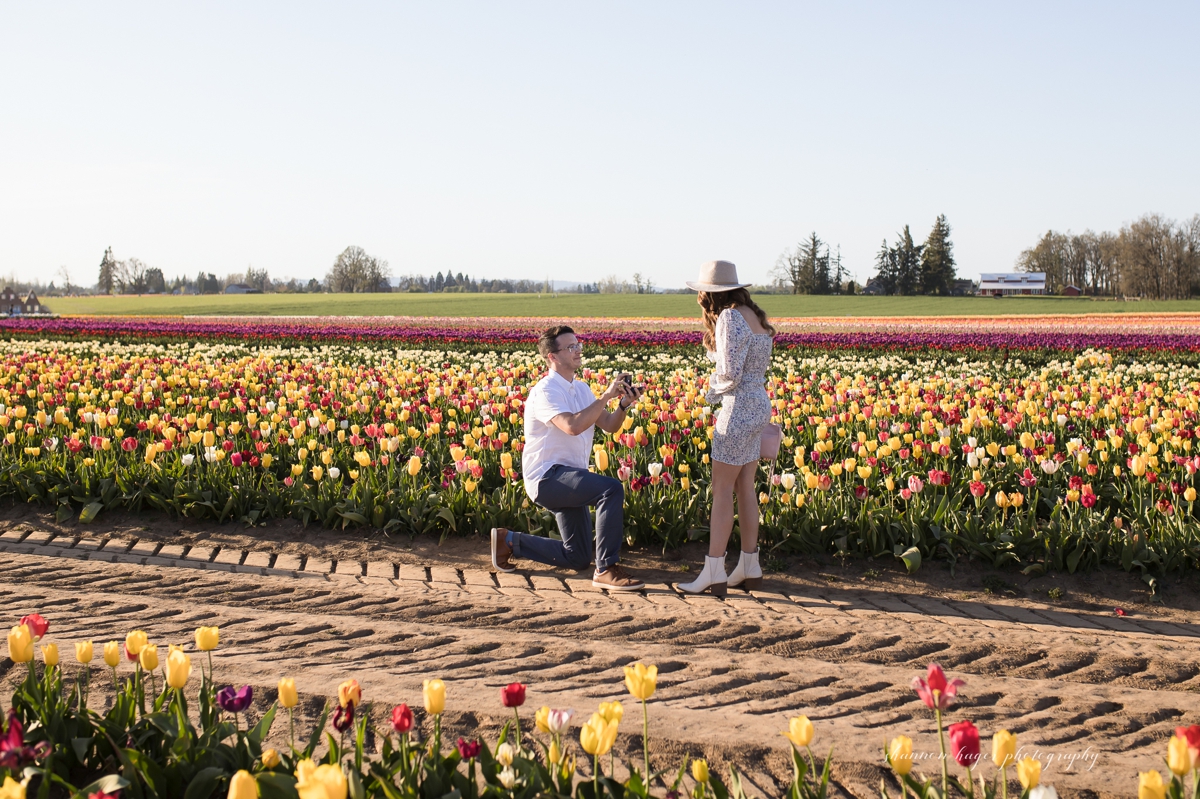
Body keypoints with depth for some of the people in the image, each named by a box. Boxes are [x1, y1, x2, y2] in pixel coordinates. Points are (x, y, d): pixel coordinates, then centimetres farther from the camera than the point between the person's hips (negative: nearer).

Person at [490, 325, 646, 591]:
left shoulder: (581, 389, 13)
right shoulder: (545, 391, -14)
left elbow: (609, 426, 5)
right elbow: (572, 425, -30)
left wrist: (623, 405, -14)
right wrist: (605, 397, -25)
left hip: (567, 479, 9)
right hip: (547, 475, -9)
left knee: (577, 558, 13)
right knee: (611, 490, -31)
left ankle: (510, 541, 26)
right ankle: (606, 570, -26)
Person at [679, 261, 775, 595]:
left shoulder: (730, 318, -16)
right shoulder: (753, 315, 12)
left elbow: (730, 374, -20)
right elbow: (758, 366, 12)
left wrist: (712, 392, 0)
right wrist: (719, 384, 4)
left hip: (740, 407, -9)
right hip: (759, 404, 9)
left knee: (722, 489, -4)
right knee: (745, 487, 13)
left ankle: (713, 573, -3)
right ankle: (750, 568, 17)